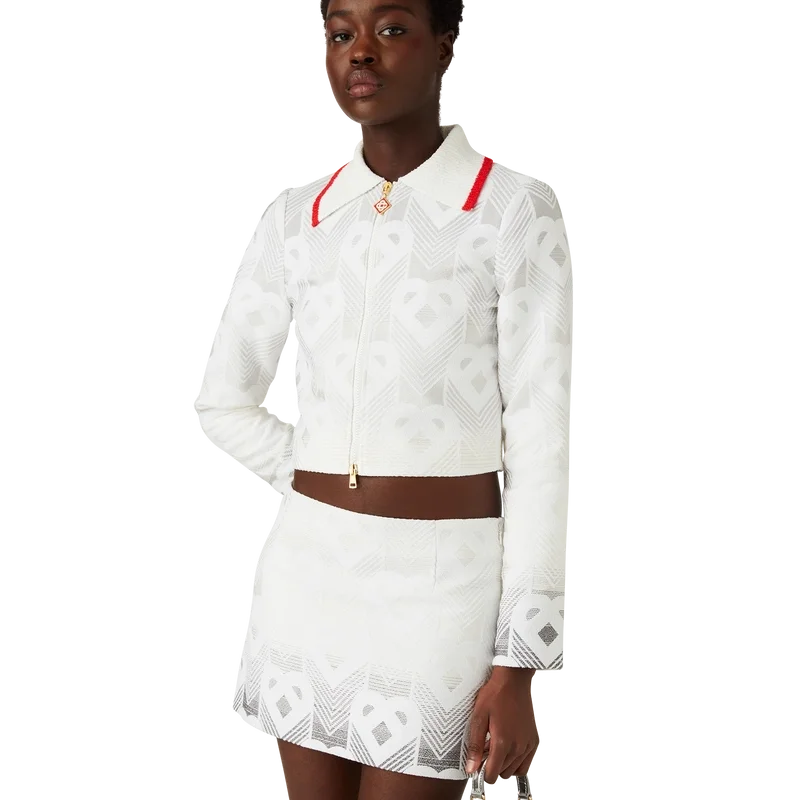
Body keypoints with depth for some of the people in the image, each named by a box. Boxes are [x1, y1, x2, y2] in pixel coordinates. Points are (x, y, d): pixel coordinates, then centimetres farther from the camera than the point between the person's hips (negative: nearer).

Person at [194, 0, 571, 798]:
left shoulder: (516, 210, -9)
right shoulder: (297, 216, 4)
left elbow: (543, 437, -11)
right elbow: (226, 400, 14)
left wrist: (520, 666, -13)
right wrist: (326, 494, 5)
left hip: (443, 580, -5)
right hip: (309, 568, 5)